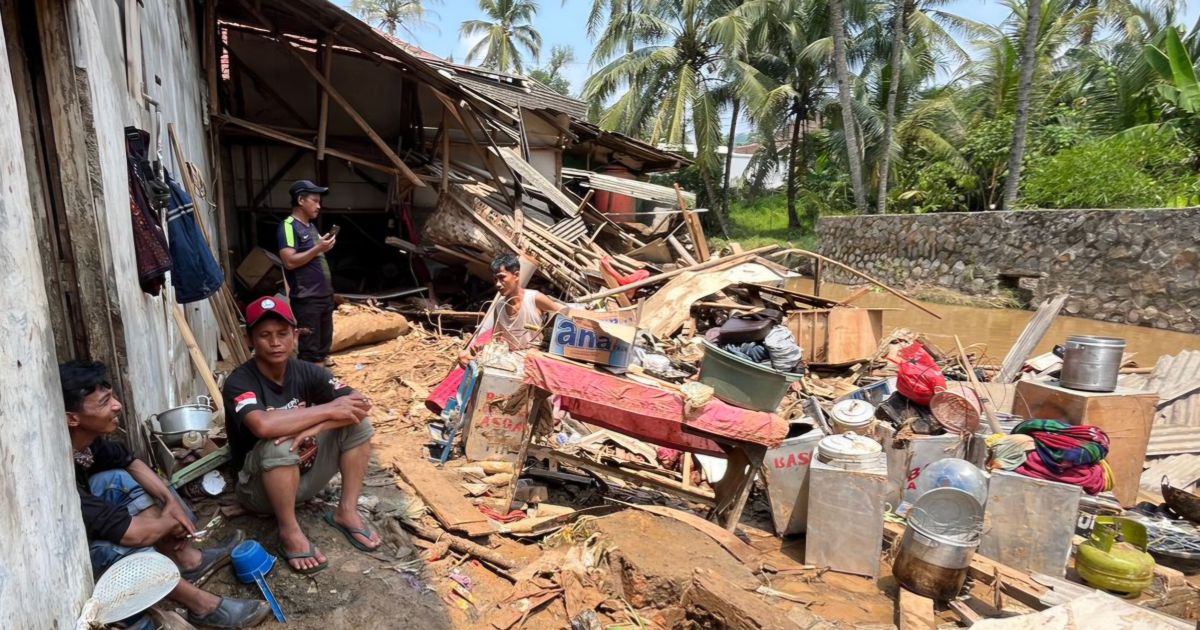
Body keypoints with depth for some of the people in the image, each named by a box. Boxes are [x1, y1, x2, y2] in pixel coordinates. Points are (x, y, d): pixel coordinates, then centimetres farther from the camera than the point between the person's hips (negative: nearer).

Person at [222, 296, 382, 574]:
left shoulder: (307, 372, -8)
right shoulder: (239, 382, -21)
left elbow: (360, 403, -17)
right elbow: (263, 425, -43)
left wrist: (315, 427, -33)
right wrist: (328, 410, -33)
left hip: (305, 475, 5)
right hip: (260, 487, -5)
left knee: (357, 423, -13)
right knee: (279, 445, -36)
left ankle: (346, 512, -4)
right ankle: (290, 532, -16)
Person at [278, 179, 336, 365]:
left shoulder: (311, 226, 17)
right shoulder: (289, 226, -11)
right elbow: (290, 261, -21)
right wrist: (318, 248, -20)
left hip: (324, 294, 9)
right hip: (306, 298, -9)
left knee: (324, 344, 17)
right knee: (310, 349, -3)